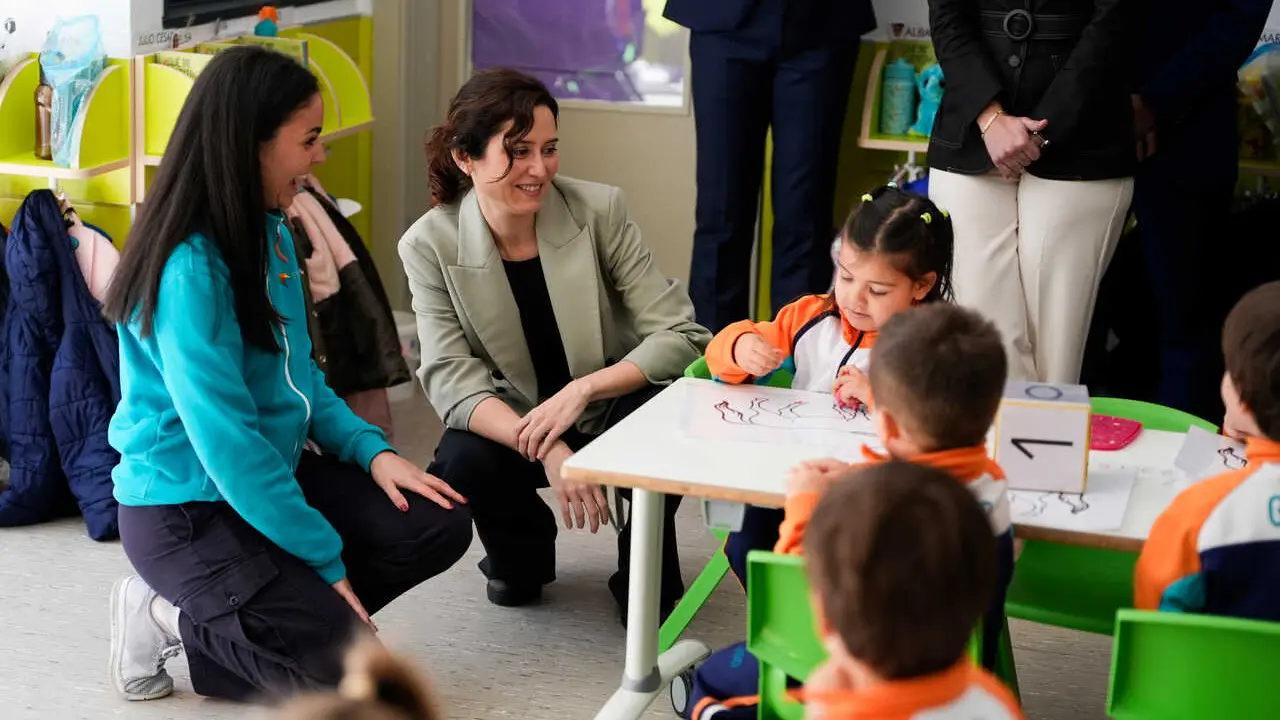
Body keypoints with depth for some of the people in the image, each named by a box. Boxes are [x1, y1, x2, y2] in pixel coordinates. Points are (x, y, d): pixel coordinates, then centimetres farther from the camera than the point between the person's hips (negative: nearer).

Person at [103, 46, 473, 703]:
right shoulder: (188, 271, -26)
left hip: (275, 471, 9)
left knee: (439, 525, -5)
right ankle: (174, 619, 4)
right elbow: (227, 443, -27)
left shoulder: (271, 232, 2)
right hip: (184, 508, -9)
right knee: (347, 664, -18)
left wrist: (369, 449, -2)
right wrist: (326, 560, -20)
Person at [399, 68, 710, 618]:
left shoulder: (599, 210, -16)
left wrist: (580, 391, -32)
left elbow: (681, 335, -17)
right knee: (461, 467, -31)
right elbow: (451, 378, -19)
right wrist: (547, 451, -36)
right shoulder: (430, 245, -14)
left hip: (612, 406, 0)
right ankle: (521, 557, 7)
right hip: (510, 424, 1)